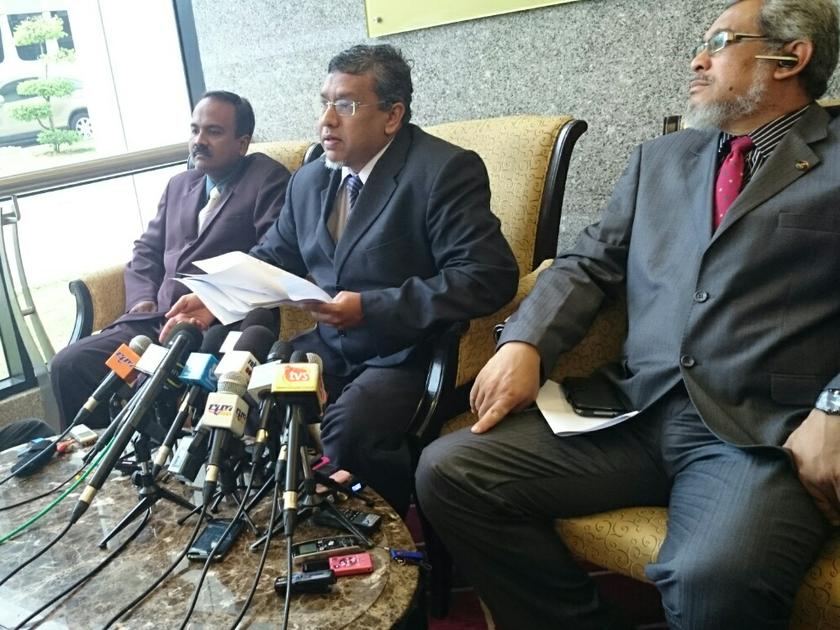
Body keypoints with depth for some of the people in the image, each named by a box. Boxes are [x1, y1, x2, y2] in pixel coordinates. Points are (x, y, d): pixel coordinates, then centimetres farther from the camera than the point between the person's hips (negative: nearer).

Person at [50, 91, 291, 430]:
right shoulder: (179, 185, 24)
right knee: (68, 364, -10)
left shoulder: (267, 179, 1)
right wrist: (142, 300, 5)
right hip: (155, 320, 7)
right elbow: (146, 251, 26)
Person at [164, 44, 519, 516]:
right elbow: (272, 259, 19)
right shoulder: (309, 181, 10)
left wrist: (371, 309, -27)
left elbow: (490, 276, -23)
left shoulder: (445, 170, -14)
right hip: (331, 347, 7)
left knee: (346, 430, -31)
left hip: (409, 353, -7)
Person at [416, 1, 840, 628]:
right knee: (447, 470, -11)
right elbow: (588, 264, 15)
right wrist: (524, 344, -2)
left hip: (771, 432, -4)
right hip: (637, 413, 5)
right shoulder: (659, 158, 22)